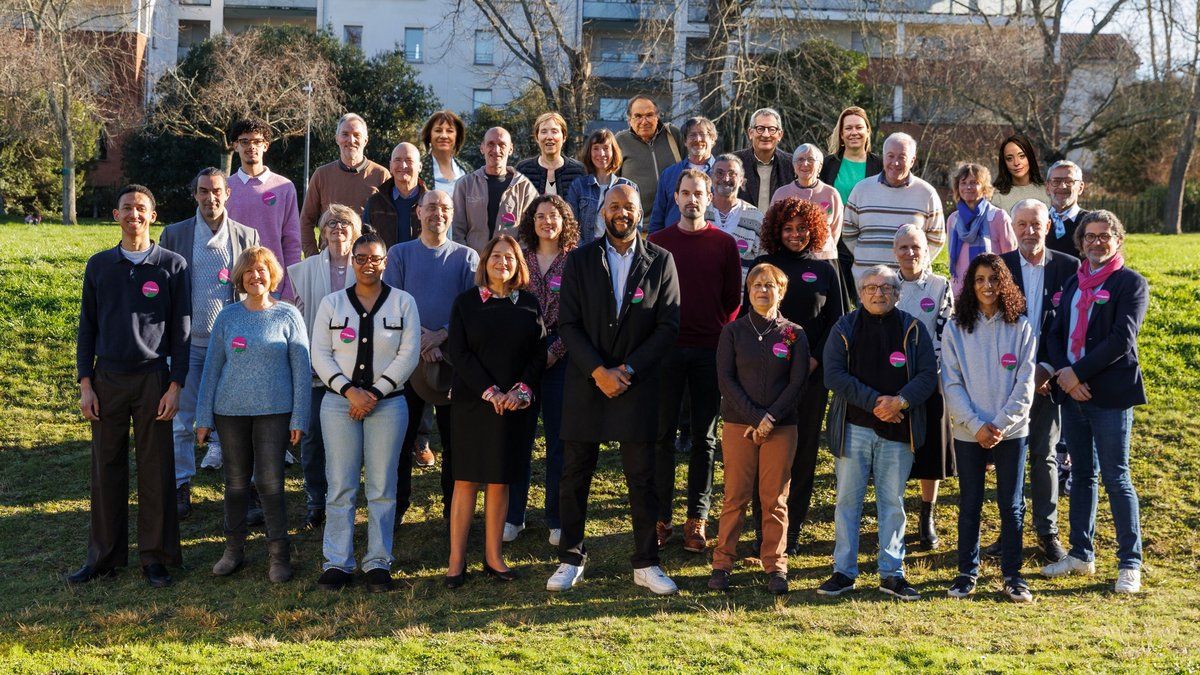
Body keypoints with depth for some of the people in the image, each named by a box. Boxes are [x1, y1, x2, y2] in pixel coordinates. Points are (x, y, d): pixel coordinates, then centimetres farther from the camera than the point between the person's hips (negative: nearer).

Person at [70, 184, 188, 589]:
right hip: (108, 379, 2)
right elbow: (87, 328, 10)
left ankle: (155, 557, 10)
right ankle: (104, 556, 14)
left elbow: (182, 330, 2)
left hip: (154, 379, -2)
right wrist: (85, 384, 3)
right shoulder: (99, 266, 9)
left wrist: (175, 386, -5)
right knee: (106, 469, 5)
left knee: (156, 470, 1)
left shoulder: (173, 265, 3)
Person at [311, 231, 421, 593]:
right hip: (339, 403, 1)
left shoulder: (403, 302, 6)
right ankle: (337, 563, 5)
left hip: (388, 403, -1)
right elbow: (320, 354, 3)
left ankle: (378, 563, 7)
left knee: (382, 487, 0)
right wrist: (349, 391, -11)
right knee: (340, 486, -1)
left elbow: (408, 355, -1)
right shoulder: (332, 303, 9)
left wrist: (375, 393, -10)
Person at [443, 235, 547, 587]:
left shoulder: (528, 304, 8)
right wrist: (490, 392, -14)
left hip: (516, 405, 2)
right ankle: (456, 560, 2)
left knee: (500, 480, 6)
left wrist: (521, 390, -11)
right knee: (466, 479, 0)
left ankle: (493, 557, 13)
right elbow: (458, 352, -6)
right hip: (472, 402, -2)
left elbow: (539, 353, 5)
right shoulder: (466, 302, 1)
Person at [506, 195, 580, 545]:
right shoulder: (519, 259, 8)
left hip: (560, 357, -2)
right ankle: (513, 516, 14)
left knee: (560, 439, 3)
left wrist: (554, 351, -12)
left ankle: (557, 519, 13)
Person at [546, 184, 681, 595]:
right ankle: (571, 560, 17)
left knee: (642, 479, 4)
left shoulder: (660, 261, 3)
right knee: (574, 476, 5)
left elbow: (668, 326, -1)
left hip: (638, 385, 0)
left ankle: (646, 564, 14)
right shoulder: (580, 260, 4)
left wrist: (628, 370, -10)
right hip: (585, 382, 1)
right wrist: (598, 371, -13)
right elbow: (568, 324, -2)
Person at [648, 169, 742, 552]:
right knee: (663, 433, 1)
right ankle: (661, 516, 6)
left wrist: (721, 334, 1)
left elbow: (734, 298, 9)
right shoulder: (657, 242, 7)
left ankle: (697, 518, 9)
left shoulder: (724, 244, 7)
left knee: (705, 437, 4)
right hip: (667, 348, 0)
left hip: (710, 349, 0)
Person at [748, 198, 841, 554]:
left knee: (803, 450, 3)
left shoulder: (825, 270, 8)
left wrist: (816, 358, -7)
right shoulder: (763, 265, 7)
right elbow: (749, 315, 7)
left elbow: (836, 322, 7)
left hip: (810, 374, 1)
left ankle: (792, 530, 10)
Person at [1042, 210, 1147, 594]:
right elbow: (1055, 333, 9)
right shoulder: (1074, 283, 16)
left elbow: (1122, 339, -15)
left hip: (1110, 394, -6)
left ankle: (1130, 564, 4)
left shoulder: (1131, 283, -4)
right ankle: (1081, 555, 22)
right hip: (1072, 392, 6)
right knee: (1082, 475, 13)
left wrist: (1078, 372, -16)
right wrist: (1063, 375, -9)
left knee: (1116, 478, -4)